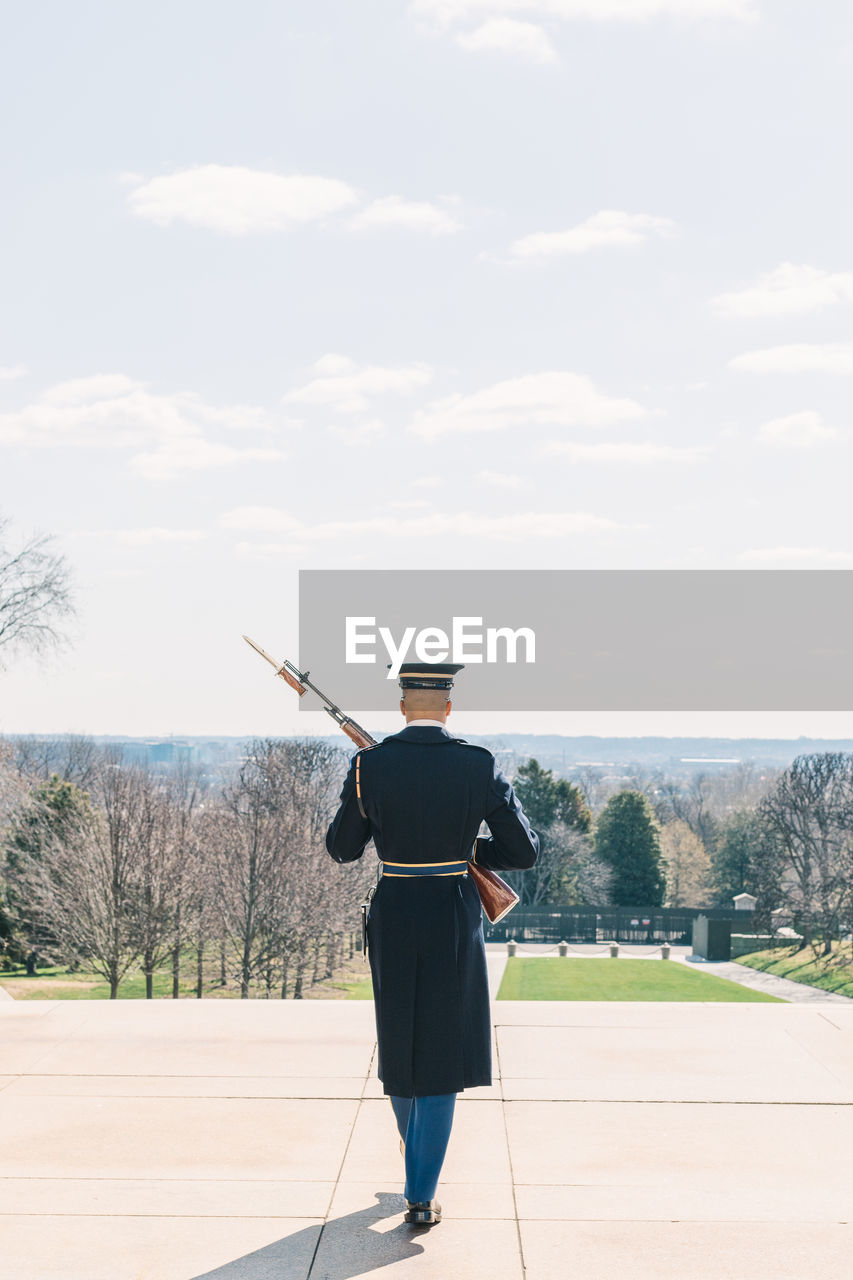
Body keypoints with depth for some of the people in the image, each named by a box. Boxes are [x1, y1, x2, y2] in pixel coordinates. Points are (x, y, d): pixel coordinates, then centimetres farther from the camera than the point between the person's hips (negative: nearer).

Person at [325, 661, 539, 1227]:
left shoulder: (369, 765, -8)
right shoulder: (479, 766, -10)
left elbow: (342, 848, 3)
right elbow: (525, 851, -5)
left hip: (392, 915, 2)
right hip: (455, 920, -2)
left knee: (398, 1039, 22)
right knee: (443, 1049, 6)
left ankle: (415, 1148, 44)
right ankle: (421, 1195, 6)